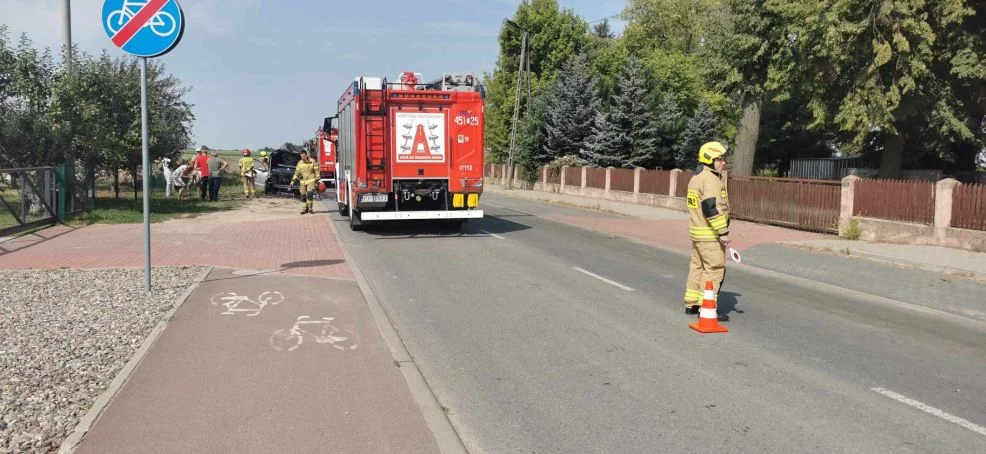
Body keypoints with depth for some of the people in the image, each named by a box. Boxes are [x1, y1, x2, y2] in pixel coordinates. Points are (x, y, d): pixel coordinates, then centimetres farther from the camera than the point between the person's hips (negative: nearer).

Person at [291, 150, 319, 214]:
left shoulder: (312, 161, -2)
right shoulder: (299, 163, 9)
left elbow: (316, 171, 0)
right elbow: (297, 172, 15)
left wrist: (317, 179, -6)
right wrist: (293, 180, 9)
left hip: (311, 181, -4)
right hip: (303, 181, 4)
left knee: (309, 194, -17)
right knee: (303, 196, 2)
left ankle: (310, 208, -5)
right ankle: (305, 208, 15)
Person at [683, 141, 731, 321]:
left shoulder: (696, 178, 15)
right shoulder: (711, 180, -16)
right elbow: (712, 208, -25)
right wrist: (723, 232, -21)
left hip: (697, 232, 10)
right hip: (710, 234, -10)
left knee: (698, 266, 15)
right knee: (715, 269, -5)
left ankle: (691, 304, 21)